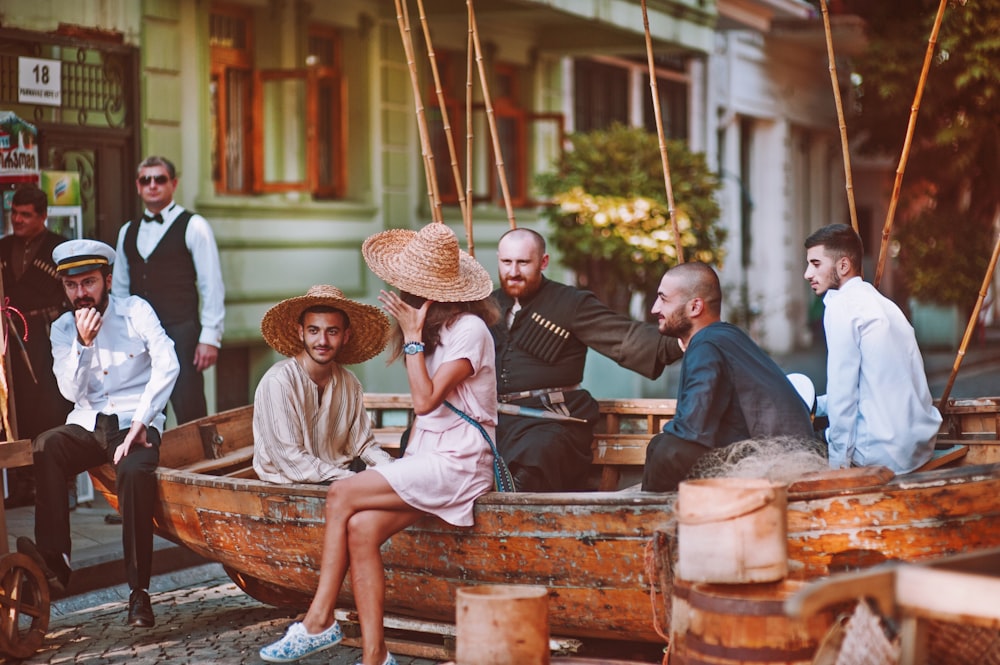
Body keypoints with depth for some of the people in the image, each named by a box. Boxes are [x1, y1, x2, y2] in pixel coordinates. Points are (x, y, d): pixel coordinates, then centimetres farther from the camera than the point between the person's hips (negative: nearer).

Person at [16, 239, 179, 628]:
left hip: (135, 423, -3)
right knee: (43, 449, -29)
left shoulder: (135, 311, 0)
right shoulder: (62, 329, 11)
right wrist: (83, 343, -12)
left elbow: (167, 366, -12)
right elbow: (72, 391, 2)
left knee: (135, 473, -35)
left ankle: (139, 592, -30)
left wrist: (139, 423, -18)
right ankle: (54, 558, -33)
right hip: (87, 424, 4)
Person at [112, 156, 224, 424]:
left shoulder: (193, 227, 0)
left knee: (190, 415, -8)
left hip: (180, 333, -5)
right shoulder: (127, 232, 17)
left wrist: (210, 338, -11)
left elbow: (212, 287, -4)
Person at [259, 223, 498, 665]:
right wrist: (406, 460, 7)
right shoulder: (434, 328, 18)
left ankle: (320, 621, -9)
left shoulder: (468, 329, -11)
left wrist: (412, 336, -13)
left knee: (341, 496, -19)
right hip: (426, 459, 8)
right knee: (361, 528, -17)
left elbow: (425, 400, -18)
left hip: (458, 463, -8)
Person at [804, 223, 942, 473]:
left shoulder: (841, 306, -10)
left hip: (884, 452, -9)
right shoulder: (883, 304, 17)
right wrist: (815, 405, 25)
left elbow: (842, 390, -13)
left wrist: (838, 460, -10)